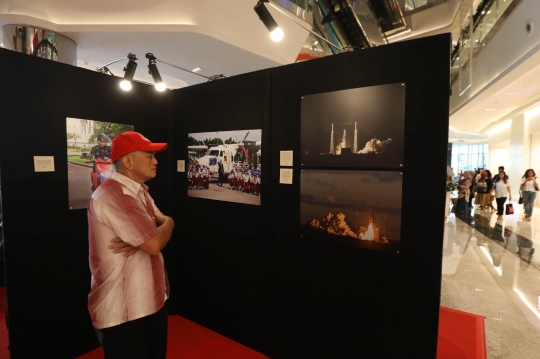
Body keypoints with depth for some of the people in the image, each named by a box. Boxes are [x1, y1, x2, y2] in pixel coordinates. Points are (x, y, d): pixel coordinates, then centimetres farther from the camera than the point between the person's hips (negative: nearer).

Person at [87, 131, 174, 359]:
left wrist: (141, 240, -15)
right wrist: (167, 224, -6)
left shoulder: (140, 192, 9)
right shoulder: (113, 196, -25)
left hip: (152, 300, 9)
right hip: (124, 310, -9)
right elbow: (154, 244, -28)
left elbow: (163, 225, 7)